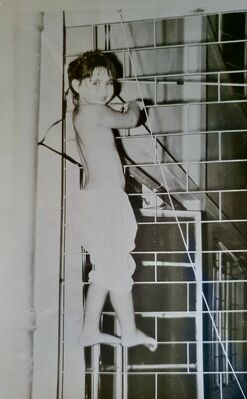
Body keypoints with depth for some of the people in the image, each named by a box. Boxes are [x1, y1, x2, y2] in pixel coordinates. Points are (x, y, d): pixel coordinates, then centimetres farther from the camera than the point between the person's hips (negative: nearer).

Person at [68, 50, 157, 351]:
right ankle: (129, 332, 5)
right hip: (106, 199, -10)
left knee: (105, 270, 15)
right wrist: (134, 104, 12)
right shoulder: (94, 112, -14)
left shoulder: (82, 113, 13)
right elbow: (130, 120, -7)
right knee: (119, 268, -3)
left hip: (100, 198, 10)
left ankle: (90, 330, 20)